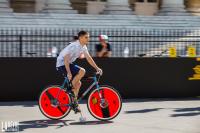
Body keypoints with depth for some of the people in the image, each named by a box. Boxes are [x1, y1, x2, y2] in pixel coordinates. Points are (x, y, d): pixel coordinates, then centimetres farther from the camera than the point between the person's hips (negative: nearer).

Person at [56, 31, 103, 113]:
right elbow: (66, 58, -29)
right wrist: (69, 73, -34)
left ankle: (74, 103, 17)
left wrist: (97, 68, 1)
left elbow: (89, 58, 9)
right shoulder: (74, 46, -24)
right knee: (82, 71, -24)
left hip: (69, 64, 10)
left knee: (78, 83, 7)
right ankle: (72, 89, -11)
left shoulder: (83, 47, 4)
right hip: (62, 65, -9)